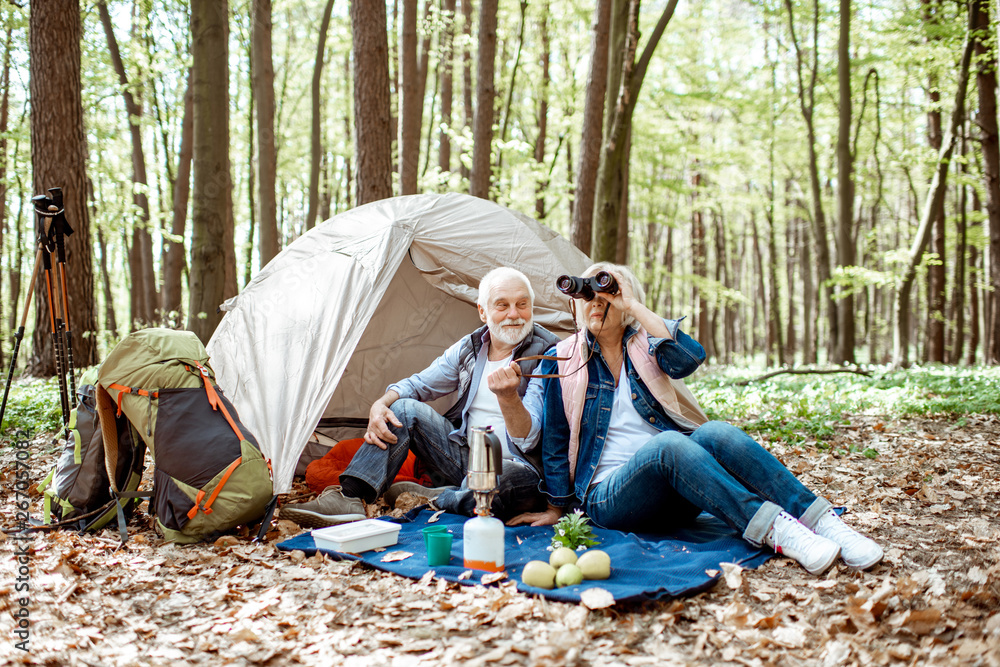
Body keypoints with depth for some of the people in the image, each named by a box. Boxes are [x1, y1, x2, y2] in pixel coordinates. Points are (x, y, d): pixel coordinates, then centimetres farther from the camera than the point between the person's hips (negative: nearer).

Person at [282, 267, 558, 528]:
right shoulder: (468, 348, 6)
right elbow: (416, 385, 13)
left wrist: (508, 394, -43)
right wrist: (380, 404, -9)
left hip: (516, 464, -5)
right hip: (464, 457, 5)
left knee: (519, 480, -42)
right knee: (404, 409, -9)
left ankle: (425, 497, -17)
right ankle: (349, 498, -18)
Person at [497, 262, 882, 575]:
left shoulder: (645, 348, 14)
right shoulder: (562, 360, 8)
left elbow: (690, 357, -10)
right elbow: (555, 441, 8)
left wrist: (633, 305, -8)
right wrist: (556, 507, 6)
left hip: (674, 495, 3)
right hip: (609, 499, -3)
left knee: (717, 433, -29)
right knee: (667, 444, -34)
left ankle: (825, 523, -36)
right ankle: (776, 530, -45)